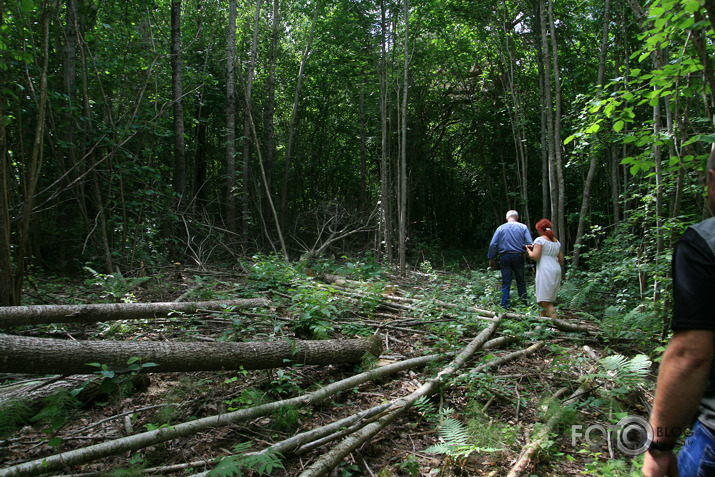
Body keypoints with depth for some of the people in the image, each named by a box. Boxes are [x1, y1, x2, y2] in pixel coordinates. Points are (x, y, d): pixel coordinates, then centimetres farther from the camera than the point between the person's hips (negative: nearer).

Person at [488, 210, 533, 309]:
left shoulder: (501, 228, 4)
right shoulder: (523, 227, 2)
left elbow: (493, 244, -1)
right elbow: (530, 243, -6)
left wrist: (491, 258, 6)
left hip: (505, 257, 0)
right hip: (518, 257, 0)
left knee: (506, 283, 4)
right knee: (521, 282, 13)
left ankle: (505, 305, 2)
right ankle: (524, 303, 16)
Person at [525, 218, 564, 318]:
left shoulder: (540, 240, -6)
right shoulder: (556, 242, 16)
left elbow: (535, 257, -14)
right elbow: (561, 260, 17)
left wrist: (528, 250, 4)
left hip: (545, 272, -8)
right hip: (557, 271, 8)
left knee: (545, 301, -9)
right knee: (549, 300, 15)